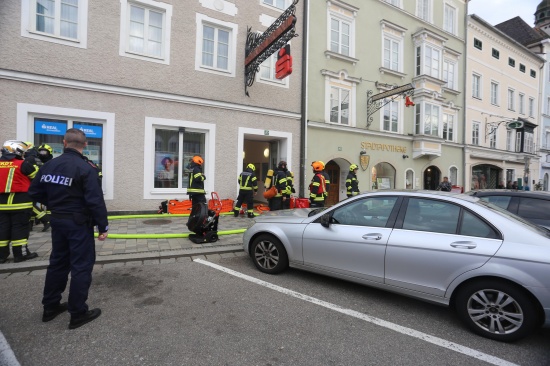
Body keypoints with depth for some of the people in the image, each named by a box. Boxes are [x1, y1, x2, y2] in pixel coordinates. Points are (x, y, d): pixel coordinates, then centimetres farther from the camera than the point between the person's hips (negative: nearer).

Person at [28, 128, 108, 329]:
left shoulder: (49, 165, 4)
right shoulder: (86, 168, -18)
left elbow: (35, 192, 9)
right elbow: (95, 201, -21)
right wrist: (103, 226, -15)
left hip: (57, 221, 7)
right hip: (79, 223, -7)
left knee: (57, 262, 20)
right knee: (81, 266, 1)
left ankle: (50, 307, 32)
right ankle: (78, 314, 9)